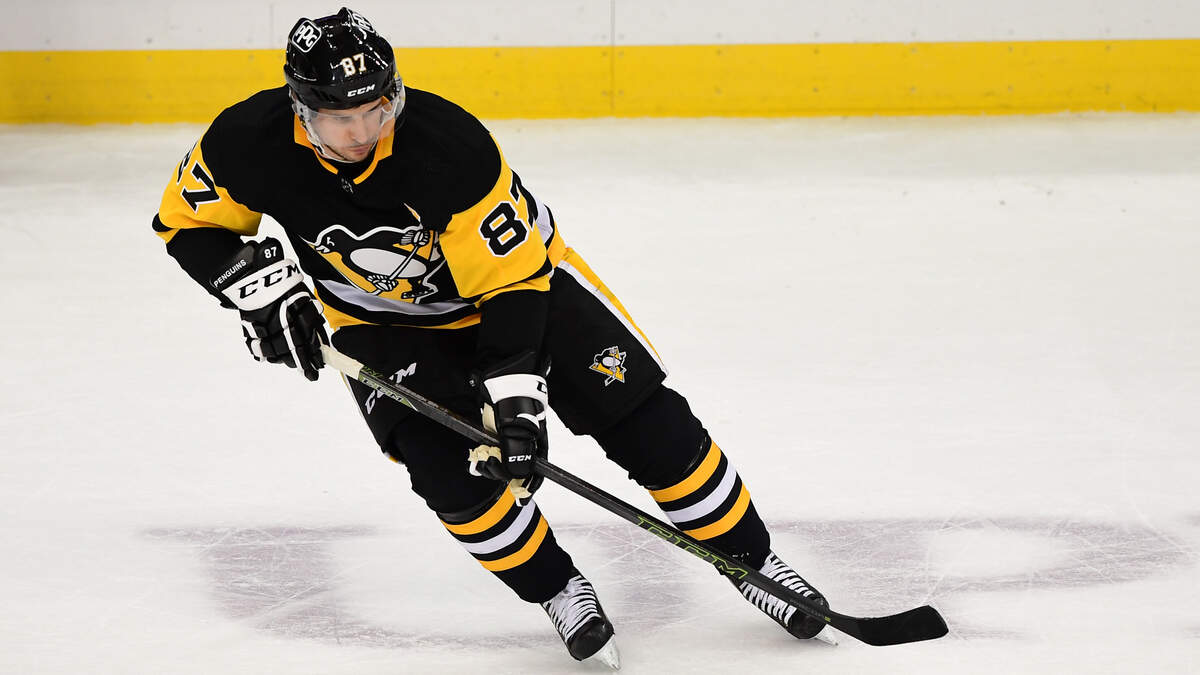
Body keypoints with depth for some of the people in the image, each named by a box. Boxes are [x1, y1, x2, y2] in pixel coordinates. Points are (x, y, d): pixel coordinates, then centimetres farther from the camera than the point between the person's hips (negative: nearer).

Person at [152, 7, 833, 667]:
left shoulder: (452, 145, -36)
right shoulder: (251, 143, -26)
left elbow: (514, 279, -28)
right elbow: (189, 221, -8)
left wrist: (516, 396, -34)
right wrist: (255, 284, -24)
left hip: (516, 261, -2)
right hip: (386, 318, 2)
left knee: (643, 417, -9)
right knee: (449, 470, -20)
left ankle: (750, 560, 8)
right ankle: (561, 594, 3)